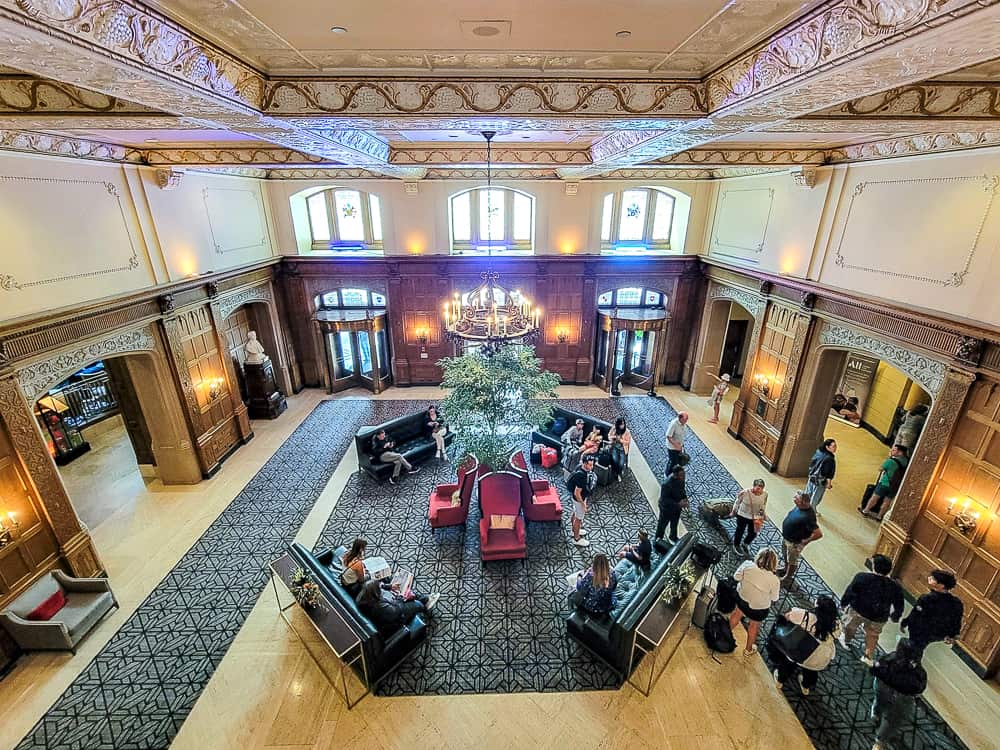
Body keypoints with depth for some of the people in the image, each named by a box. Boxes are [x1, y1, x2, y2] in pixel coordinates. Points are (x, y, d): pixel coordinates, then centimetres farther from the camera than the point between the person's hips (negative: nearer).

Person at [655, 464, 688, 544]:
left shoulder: (681, 479, -18)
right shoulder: (667, 484, -39)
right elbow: (664, 499, -31)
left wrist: (685, 498, -13)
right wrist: (678, 504, -36)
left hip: (677, 507, 6)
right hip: (667, 508, -6)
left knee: (675, 523, 31)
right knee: (662, 524, 21)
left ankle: (673, 537, 58)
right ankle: (659, 539, 47)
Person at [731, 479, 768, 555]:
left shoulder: (764, 494, -18)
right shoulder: (745, 492, -29)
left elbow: (763, 505, 3)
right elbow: (737, 502, -12)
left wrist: (761, 514, 0)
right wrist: (733, 512, -1)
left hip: (755, 517, 3)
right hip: (743, 515, -3)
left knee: (753, 534, 15)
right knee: (740, 531, 17)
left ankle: (745, 544, 46)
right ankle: (736, 545, 45)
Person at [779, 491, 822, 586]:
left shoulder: (808, 517, -37)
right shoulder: (799, 506, -13)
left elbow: (818, 534, -35)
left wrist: (805, 541, -21)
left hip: (795, 543, -8)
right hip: (786, 538, 8)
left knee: (792, 561, 18)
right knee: (786, 556, 30)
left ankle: (787, 578, 40)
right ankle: (786, 570, 55)